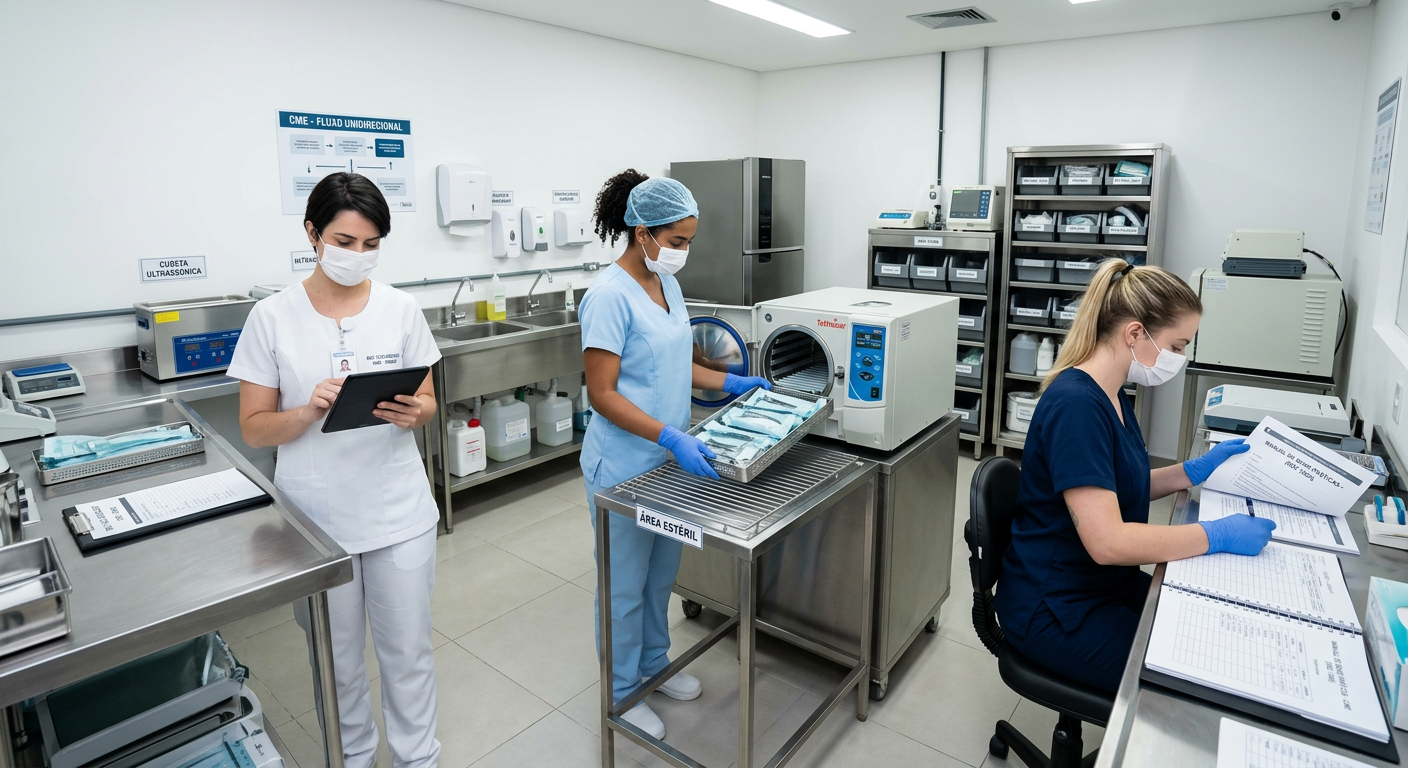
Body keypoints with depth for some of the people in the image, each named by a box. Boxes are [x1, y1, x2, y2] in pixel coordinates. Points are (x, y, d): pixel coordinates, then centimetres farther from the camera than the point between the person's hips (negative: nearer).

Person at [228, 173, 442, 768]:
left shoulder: (400, 308, -2)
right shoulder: (272, 318, -6)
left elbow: (428, 401, 4)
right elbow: (254, 428, -3)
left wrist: (414, 414, -19)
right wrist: (308, 413, -23)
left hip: (399, 512, 1)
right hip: (316, 517, 0)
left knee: (408, 651, 12)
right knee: (337, 661, 17)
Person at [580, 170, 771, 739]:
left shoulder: (667, 285, 6)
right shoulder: (610, 296, -20)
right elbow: (602, 394, -22)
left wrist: (731, 383, 5)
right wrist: (671, 437, -29)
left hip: (668, 459, 8)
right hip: (624, 465, -8)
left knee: (660, 574, 23)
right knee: (625, 584, 10)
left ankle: (653, 664, 45)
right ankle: (620, 692, 32)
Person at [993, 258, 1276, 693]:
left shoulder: (1111, 395, 6)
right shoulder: (1076, 405, -25)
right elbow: (1106, 542, -29)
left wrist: (1196, 470, 6)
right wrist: (1217, 535, -20)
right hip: (1056, 611, -9)